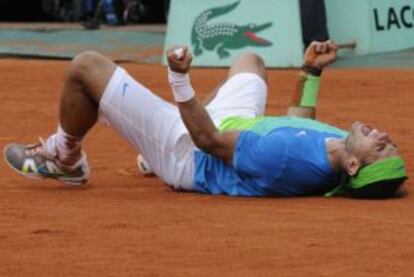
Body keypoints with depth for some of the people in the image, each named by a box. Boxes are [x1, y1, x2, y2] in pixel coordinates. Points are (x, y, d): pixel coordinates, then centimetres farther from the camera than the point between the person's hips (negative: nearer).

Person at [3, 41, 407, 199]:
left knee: (86, 67, -7)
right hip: (237, 129, 8)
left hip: (189, 154, -8)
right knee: (249, 60, 36)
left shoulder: (287, 158, -45)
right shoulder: (337, 146, -20)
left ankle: (64, 159, 25)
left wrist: (179, 79, -33)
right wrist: (311, 73, 5)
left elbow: (209, 140, -32)